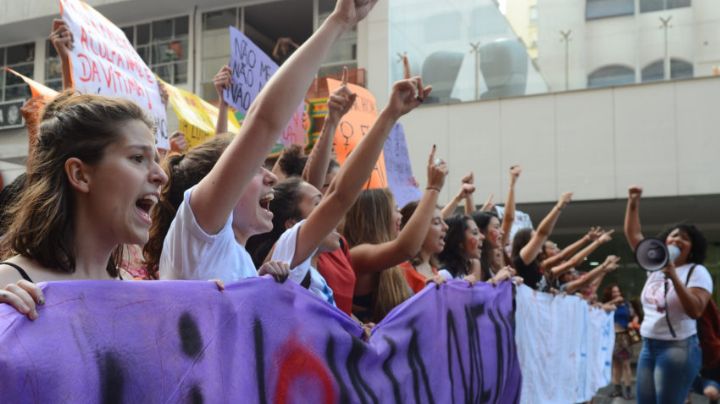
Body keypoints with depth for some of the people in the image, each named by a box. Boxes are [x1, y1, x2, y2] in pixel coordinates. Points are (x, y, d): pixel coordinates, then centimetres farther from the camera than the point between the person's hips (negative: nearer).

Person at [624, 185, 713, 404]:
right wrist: (633, 202, 5)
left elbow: (695, 310, -19)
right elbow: (632, 234, 15)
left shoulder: (697, 272, -6)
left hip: (678, 348, -6)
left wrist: (673, 276, -24)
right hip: (649, 347, 6)